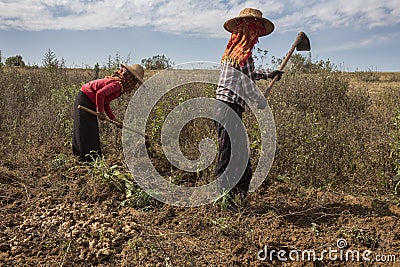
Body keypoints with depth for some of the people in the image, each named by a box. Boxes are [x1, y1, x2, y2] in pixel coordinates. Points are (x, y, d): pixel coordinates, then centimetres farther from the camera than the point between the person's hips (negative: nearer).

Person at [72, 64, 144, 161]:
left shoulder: (119, 86, 10)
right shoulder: (117, 84, -20)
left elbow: (106, 104, 12)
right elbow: (100, 94, -31)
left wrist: (114, 120, 9)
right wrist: (101, 112, -19)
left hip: (88, 101, 10)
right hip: (84, 99, -10)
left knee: (92, 131, 13)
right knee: (86, 131, -6)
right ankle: (87, 159, -1)